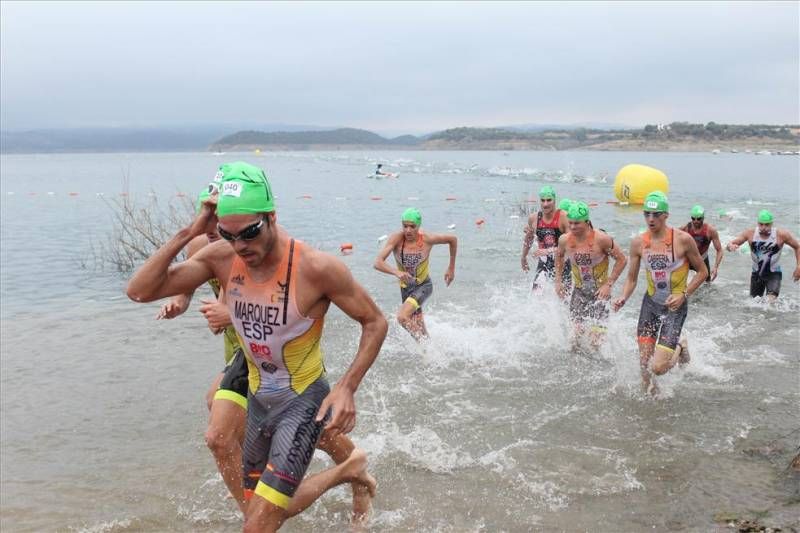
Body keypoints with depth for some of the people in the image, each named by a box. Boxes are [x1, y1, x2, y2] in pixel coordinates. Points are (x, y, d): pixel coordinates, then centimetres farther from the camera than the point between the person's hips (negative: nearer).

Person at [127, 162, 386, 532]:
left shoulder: (315, 268, -26)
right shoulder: (220, 258, -12)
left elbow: (375, 323, -14)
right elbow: (139, 292, -16)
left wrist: (347, 388, -25)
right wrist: (186, 234, -25)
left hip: (303, 401, -6)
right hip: (258, 399, 6)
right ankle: (346, 470, 42)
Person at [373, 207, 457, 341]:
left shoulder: (427, 239, -19)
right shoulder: (396, 238, -19)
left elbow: (453, 239, -2)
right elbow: (377, 263, -28)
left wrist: (451, 268, 3)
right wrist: (396, 272, -46)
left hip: (423, 285, -3)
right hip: (405, 287, 3)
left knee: (402, 317, -25)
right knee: (418, 328, 16)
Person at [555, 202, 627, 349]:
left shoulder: (601, 239, -21)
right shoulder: (564, 240, -9)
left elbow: (622, 260, -13)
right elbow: (559, 256, 14)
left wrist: (609, 284, -16)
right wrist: (558, 280, 9)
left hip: (600, 291, -4)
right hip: (579, 291, 4)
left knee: (596, 340, -8)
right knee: (575, 335, 8)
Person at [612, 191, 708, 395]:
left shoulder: (683, 239, -13)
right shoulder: (638, 242, -3)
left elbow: (702, 272, -2)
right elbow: (631, 278, 5)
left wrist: (683, 294, -14)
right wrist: (623, 298, -14)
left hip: (675, 307, -3)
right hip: (650, 304, 4)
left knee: (658, 367, -12)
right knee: (644, 366, 3)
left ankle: (680, 348, 20)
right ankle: (650, 396, 32)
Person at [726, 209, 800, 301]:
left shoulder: (781, 235, -18)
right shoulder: (750, 233, -14)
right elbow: (730, 244, -12)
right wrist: (731, 246, -37)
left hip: (773, 274, -3)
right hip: (756, 274, 3)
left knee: (771, 300, -24)